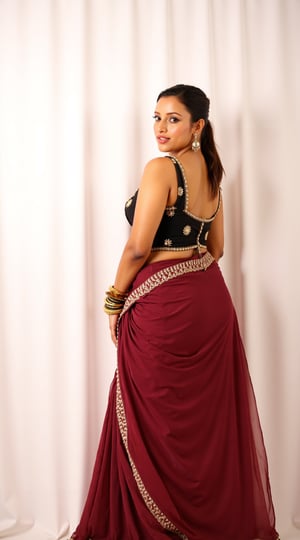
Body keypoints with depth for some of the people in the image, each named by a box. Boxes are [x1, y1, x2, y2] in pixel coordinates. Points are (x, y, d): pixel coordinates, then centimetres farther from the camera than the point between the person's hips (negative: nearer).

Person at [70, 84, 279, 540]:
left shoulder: (160, 169, -13)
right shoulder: (211, 173, 11)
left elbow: (138, 248, -18)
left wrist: (115, 299, -5)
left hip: (164, 307, -8)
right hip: (211, 299, 8)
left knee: (158, 420, 6)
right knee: (209, 414, 17)